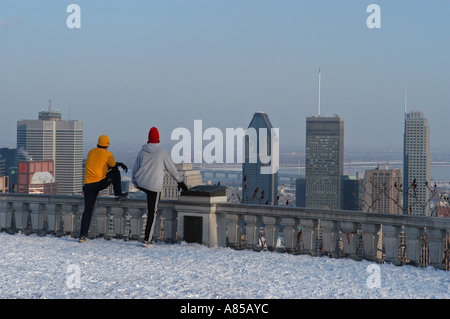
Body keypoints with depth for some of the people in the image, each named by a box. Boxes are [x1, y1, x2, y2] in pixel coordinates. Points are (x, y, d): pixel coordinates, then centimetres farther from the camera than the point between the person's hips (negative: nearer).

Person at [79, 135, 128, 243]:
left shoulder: (91, 152, 17)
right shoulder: (107, 154, -1)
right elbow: (114, 168, 7)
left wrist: (119, 163, 24)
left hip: (88, 185, 4)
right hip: (101, 183, -4)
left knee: (87, 210, 7)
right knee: (116, 173, 24)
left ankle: (83, 235, 0)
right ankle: (118, 195, 27)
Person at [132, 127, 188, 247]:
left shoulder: (142, 152, 4)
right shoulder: (162, 152, -4)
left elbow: (135, 169, 12)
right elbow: (171, 168, 3)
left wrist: (135, 182, 28)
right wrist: (180, 181, 14)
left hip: (141, 184, 4)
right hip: (154, 186, -4)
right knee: (152, 213, 2)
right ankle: (147, 240, 0)